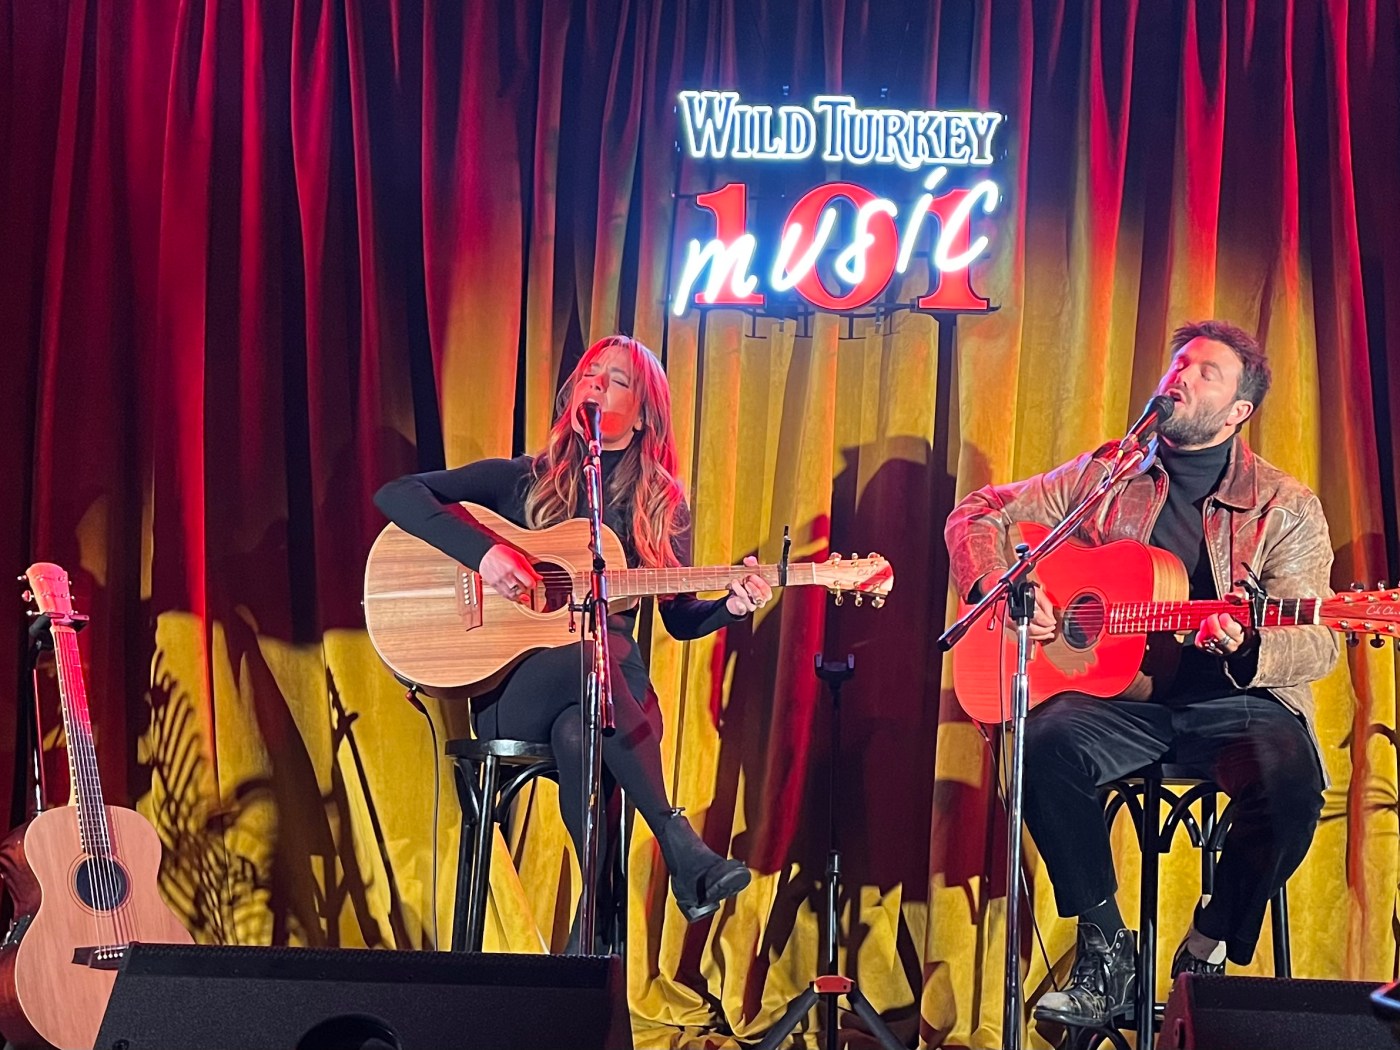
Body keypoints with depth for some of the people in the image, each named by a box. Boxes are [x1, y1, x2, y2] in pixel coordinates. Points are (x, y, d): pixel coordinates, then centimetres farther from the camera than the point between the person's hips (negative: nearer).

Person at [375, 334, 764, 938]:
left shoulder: (662, 507, 12)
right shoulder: (524, 481, 7)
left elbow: (681, 619, 15)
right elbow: (395, 494, -1)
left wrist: (731, 605, -8)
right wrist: (483, 551, -16)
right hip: (509, 698, -1)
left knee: (576, 733, -39)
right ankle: (680, 845, -38)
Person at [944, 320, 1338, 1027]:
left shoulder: (1288, 508, 3)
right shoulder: (1106, 474, 10)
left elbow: (1319, 643, -4)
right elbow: (979, 514, 15)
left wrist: (1246, 650, -26)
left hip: (1235, 701, -1)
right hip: (1119, 694, 1)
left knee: (1291, 777, -33)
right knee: (1045, 744, -31)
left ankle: (1206, 954, -9)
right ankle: (1105, 949, -13)